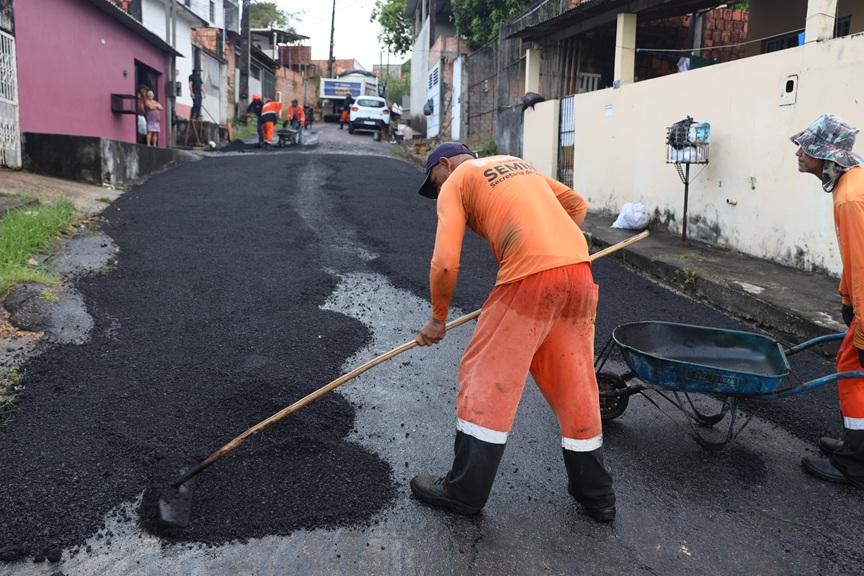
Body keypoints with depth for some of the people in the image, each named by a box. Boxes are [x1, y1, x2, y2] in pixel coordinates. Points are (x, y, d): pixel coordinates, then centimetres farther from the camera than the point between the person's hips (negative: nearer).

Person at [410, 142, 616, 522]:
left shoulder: (454, 184, 9)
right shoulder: (517, 163, 29)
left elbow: (445, 263, -1)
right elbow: (576, 204, 29)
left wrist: (438, 318, 11)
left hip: (530, 276, -7)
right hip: (579, 268, 7)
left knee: (486, 376, 4)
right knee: (576, 383, 16)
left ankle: (465, 491, 13)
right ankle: (596, 494, 27)